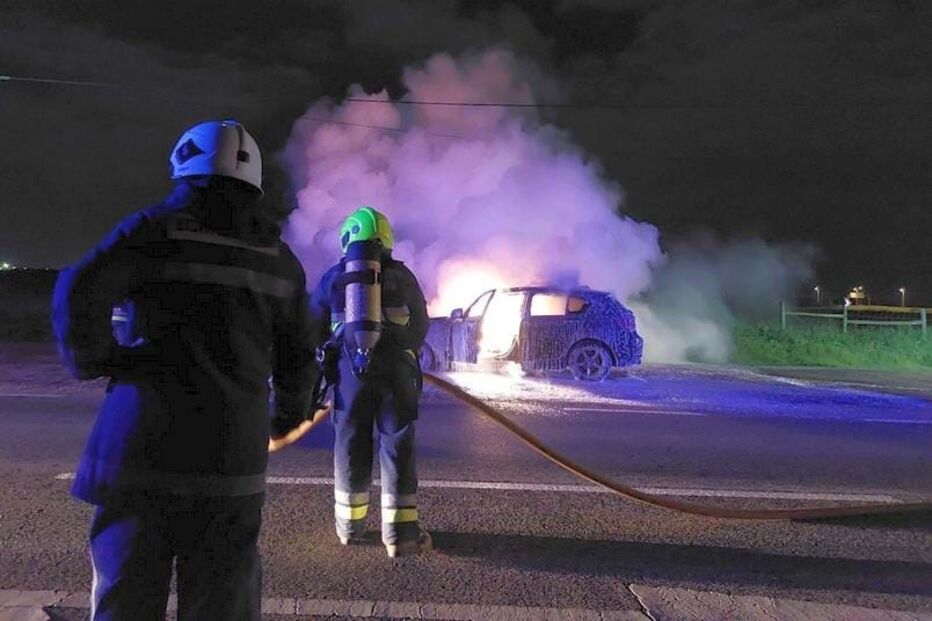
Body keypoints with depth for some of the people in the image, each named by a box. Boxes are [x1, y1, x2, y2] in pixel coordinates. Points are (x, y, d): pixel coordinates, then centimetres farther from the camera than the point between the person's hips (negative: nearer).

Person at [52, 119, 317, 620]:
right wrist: (291, 410, 31)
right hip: (231, 453, 2)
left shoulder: (158, 227, 0)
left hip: (143, 445, -2)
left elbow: (80, 292, -14)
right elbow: (296, 355, 14)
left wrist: (91, 363, 2)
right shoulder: (279, 256, 10)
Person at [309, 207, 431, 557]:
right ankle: (401, 532, 0)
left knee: (350, 445, 11)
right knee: (397, 447, 1)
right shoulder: (402, 276, 7)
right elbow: (421, 325, 13)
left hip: (351, 370, 1)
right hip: (397, 369, -1)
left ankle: (350, 525, 21)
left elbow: (314, 330, 10)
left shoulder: (333, 278, 8)